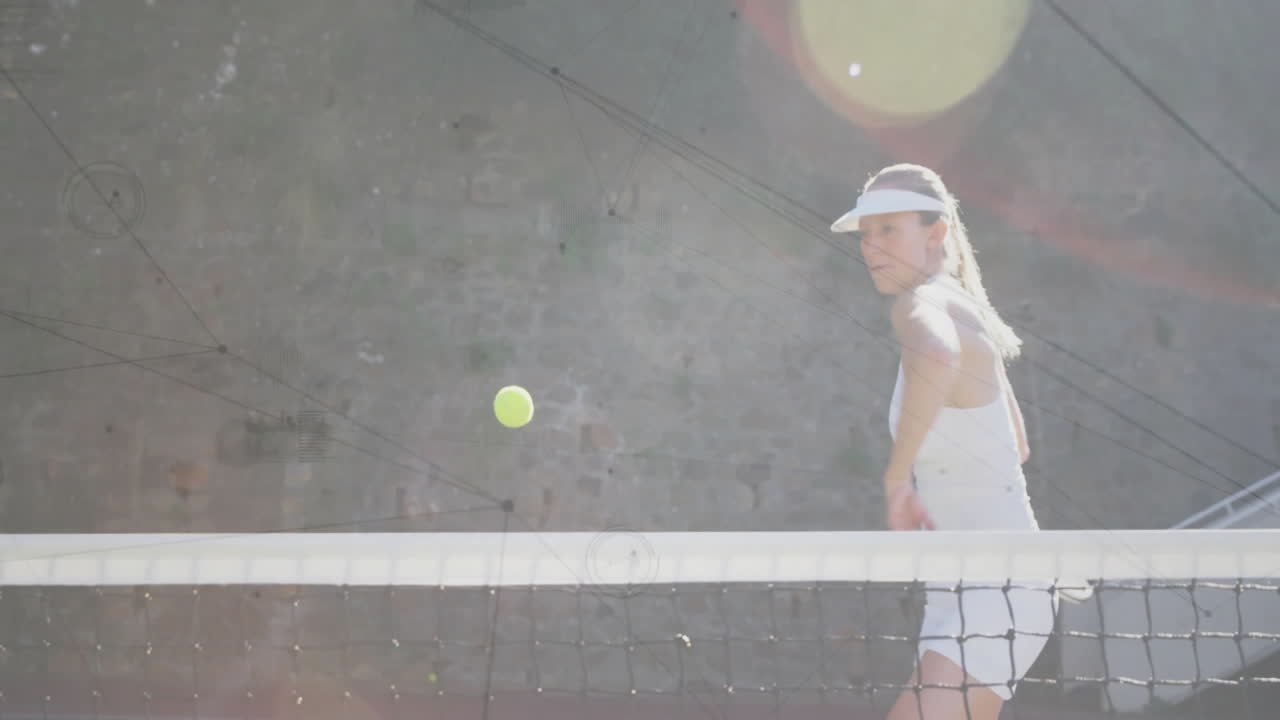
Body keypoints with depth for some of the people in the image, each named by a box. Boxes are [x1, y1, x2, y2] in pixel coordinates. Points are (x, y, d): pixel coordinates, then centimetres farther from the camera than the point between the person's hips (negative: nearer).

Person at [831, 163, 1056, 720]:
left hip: (993, 594, -10)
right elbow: (1016, 446, 25)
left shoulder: (924, 303, -16)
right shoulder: (958, 312, 13)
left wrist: (898, 477, -33)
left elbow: (937, 356, -44)